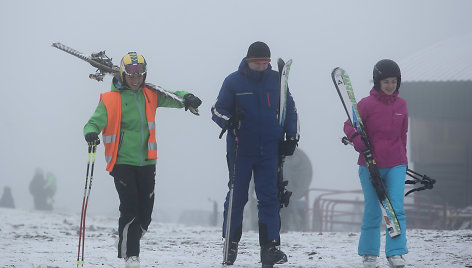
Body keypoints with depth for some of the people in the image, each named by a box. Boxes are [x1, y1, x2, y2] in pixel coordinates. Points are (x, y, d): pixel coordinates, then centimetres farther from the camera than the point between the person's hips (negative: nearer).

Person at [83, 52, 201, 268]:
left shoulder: (150, 96, 11)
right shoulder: (110, 99, -1)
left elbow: (170, 98, 10)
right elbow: (96, 121, -7)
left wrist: (186, 98, -13)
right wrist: (91, 132, -31)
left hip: (146, 162, 4)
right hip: (122, 162, -4)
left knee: (145, 211, 4)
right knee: (129, 208, -14)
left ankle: (130, 245, 27)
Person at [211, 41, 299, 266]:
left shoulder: (276, 80, 5)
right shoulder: (233, 81, -3)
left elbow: (290, 110, 15)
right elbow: (218, 109, 1)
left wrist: (292, 137, 6)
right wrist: (229, 121, -20)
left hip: (269, 150, 1)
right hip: (241, 150, -1)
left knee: (269, 197, -4)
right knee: (237, 196, 5)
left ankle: (270, 246, -5)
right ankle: (231, 242, 19)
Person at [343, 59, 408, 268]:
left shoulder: (401, 105, 9)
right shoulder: (367, 104, -4)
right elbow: (349, 125, 0)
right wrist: (357, 140, -20)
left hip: (395, 164, 3)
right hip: (370, 164, -3)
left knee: (397, 208, -10)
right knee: (372, 211, 4)